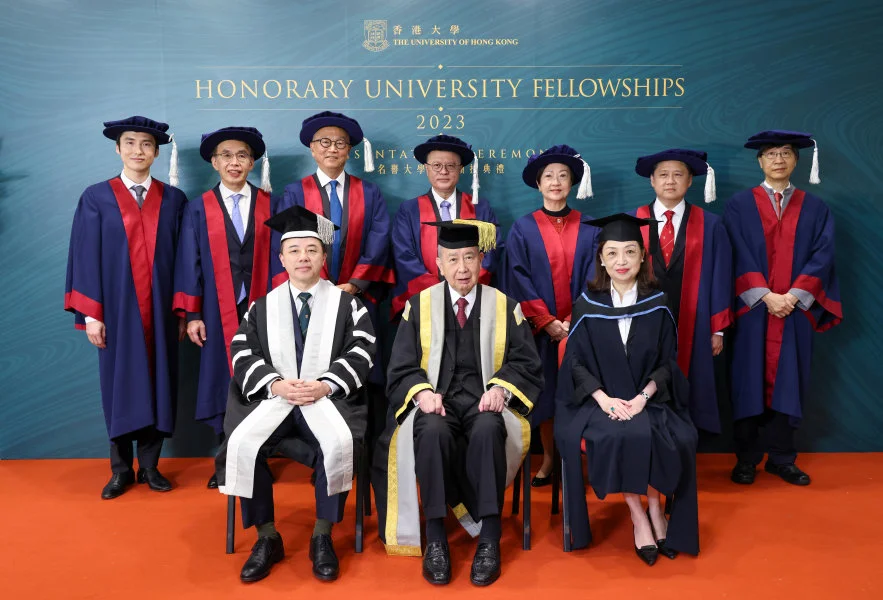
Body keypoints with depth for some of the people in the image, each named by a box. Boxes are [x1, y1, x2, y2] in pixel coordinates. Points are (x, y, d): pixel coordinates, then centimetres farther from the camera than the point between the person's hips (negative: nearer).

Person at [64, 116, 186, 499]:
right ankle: (121, 469, 19)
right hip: (117, 308, -1)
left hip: (160, 309, 1)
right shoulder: (96, 198, 2)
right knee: (120, 385, 6)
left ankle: (149, 465, 19)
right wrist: (90, 313, -6)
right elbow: (87, 257, -1)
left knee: (157, 383, 6)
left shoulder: (173, 199, 5)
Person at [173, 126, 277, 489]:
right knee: (223, 382, 5)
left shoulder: (269, 205, 6)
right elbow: (189, 264, 3)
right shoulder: (198, 209, 5)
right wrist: (192, 314, -2)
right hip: (219, 313, 0)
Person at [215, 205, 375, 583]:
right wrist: (275, 384, -12)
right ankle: (267, 537, -8)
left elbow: (361, 352, 1)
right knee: (242, 444, -27)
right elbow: (243, 353, 6)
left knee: (339, 443, -33)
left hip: (328, 396, -2)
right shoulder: (262, 306, 16)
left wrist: (325, 385, -14)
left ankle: (322, 537, -13)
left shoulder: (346, 303, 11)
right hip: (272, 396, 2)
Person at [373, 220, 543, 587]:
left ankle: (489, 539, -27)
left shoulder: (505, 306, 10)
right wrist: (422, 391, -16)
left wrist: (500, 388, -16)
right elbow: (401, 368, 6)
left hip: (485, 403, 0)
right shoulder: (419, 305, 10)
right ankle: (435, 539, -25)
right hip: (436, 402, 0)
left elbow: (526, 363, 5)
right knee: (432, 431, -35)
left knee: (487, 430, -35)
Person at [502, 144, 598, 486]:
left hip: (580, 327, 1)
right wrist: (547, 321, -11)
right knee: (544, 392, 5)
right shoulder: (523, 229, 2)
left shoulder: (589, 229, 5)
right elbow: (519, 279, -4)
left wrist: (574, 320, -11)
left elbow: (592, 278, 0)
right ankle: (548, 460, 18)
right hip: (539, 329, 0)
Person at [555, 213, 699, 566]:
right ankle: (638, 515, -12)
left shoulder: (657, 305, 2)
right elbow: (577, 364, 0)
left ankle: (654, 509, -6)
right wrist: (605, 400, -15)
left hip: (648, 400, 1)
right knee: (618, 436, -31)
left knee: (653, 436, -30)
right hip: (600, 400, -1)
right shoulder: (587, 306, 0)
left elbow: (667, 362, 3)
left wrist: (642, 397, -14)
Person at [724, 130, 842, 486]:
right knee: (750, 380, 2)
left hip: (795, 309, 2)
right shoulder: (739, 205, 4)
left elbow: (822, 256, 0)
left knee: (786, 381, 5)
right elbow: (739, 257, -4)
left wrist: (793, 296, -13)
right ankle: (746, 459, 12)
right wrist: (766, 296, -15)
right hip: (753, 308, -1)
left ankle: (781, 459, 16)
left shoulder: (815, 208, 10)